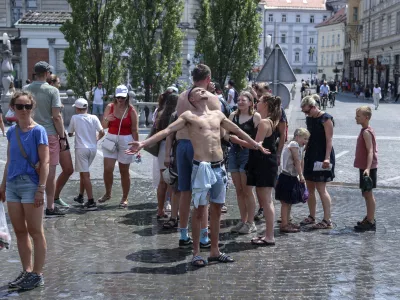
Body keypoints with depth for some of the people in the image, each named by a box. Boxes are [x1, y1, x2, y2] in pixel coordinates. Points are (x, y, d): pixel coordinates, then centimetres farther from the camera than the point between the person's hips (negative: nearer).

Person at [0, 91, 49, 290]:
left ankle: (37, 274, 11)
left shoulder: (38, 131, -9)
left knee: (35, 232, 2)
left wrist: (41, 189, -16)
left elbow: (44, 162, -11)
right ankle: (27, 271, 23)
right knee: (19, 232, 12)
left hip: (30, 185, -6)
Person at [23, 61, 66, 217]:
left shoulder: (26, 89, 4)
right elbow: (56, 117, -12)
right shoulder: (52, 90, -10)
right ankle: (50, 207, 7)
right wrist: (62, 137, -5)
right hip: (49, 134, -4)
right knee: (50, 171, 3)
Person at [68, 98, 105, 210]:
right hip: (93, 148, 5)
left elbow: (70, 133, 8)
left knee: (85, 175, -7)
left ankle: (91, 202, -14)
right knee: (83, 172, 22)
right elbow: (102, 132, -3)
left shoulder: (74, 118, -3)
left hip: (81, 148, -5)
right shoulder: (94, 118, 3)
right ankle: (80, 196, 33)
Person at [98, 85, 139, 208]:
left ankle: (124, 198, 16)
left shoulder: (131, 111, -5)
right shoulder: (110, 107, 2)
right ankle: (107, 194, 19)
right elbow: (104, 126, 7)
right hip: (111, 139, 2)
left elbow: (134, 130, -3)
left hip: (126, 141, -2)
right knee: (107, 169, -4)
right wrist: (106, 119, -16)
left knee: (124, 171, 5)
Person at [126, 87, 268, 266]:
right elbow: (167, 131, -9)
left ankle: (214, 251, 21)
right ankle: (196, 253, 8)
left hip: (218, 167, 5)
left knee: (217, 210, 11)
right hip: (202, 167, -5)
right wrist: (143, 144, -20)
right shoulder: (189, 116, -1)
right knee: (199, 210, -1)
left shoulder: (218, 115, 15)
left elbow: (237, 130, 27)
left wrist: (255, 144, 37)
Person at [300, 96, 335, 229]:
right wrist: (304, 152, 16)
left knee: (320, 188, -9)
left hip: (322, 156, -8)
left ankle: (327, 220, -5)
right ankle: (311, 217, 22)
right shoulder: (309, 119, 12)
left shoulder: (326, 118, -12)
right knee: (310, 188, 11)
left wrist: (327, 158, -24)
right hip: (311, 155, 8)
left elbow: (329, 140, -17)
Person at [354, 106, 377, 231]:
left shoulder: (366, 132, -18)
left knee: (368, 193, -5)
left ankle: (371, 222, -1)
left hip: (368, 168, -10)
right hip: (365, 167, 10)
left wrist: (368, 168, -34)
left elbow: (370, 151, -25)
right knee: (366, 193, 17)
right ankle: (369, 218, 27)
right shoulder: (366, 130, 12)